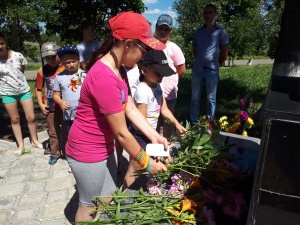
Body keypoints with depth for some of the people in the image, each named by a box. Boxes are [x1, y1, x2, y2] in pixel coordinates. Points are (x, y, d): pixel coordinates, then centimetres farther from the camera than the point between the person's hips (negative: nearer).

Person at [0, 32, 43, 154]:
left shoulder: (18, 56, -10)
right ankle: (20, 144, 24)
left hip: (24, 90, 1)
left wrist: (16, 79, 1)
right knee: (14, 119, 10)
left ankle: (34, 140, 25)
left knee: (31, 117, 4)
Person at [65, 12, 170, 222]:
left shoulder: (119, 69, 1)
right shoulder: (105, 78, -31)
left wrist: (154, 136, -9)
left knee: (107, 200, 23)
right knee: (90, 205, 16)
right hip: (88, 153, -8)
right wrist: (146, 163, -14)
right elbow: (122, 133, -26)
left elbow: (131, 109, 1)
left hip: (106, 147, 9)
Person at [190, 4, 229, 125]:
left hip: (212, 70, -3)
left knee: (211, 99, 5)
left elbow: (224, 52, 5)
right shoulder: (198, 32, 10)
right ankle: (193, 123, 18)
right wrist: (200, 62, 14)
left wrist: (218, 64, 9)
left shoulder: (221, 32, 1)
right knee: (195, 98, 8)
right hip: (197, 69, 3)